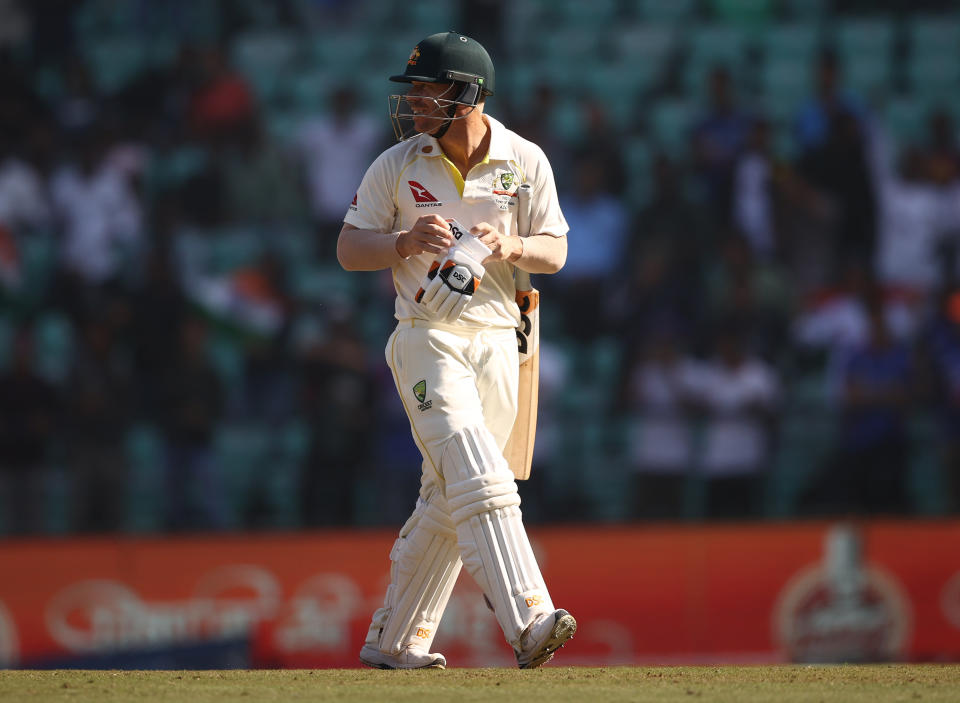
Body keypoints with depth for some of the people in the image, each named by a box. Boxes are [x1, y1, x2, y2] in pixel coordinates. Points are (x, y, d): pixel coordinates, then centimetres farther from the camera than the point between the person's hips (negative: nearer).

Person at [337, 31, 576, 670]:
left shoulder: (526, 162, 4)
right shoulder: (398, 164, 0)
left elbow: (555, 253, 5)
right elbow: (349, 250, 3)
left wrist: (510, 247, -17)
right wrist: (407, 242, -17)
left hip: (496, 342, 3)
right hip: (428, 342, -3)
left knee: (448, 501, 8)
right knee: (481, 480, -21)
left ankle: (394, 641, 20)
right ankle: (528, 623, -33)